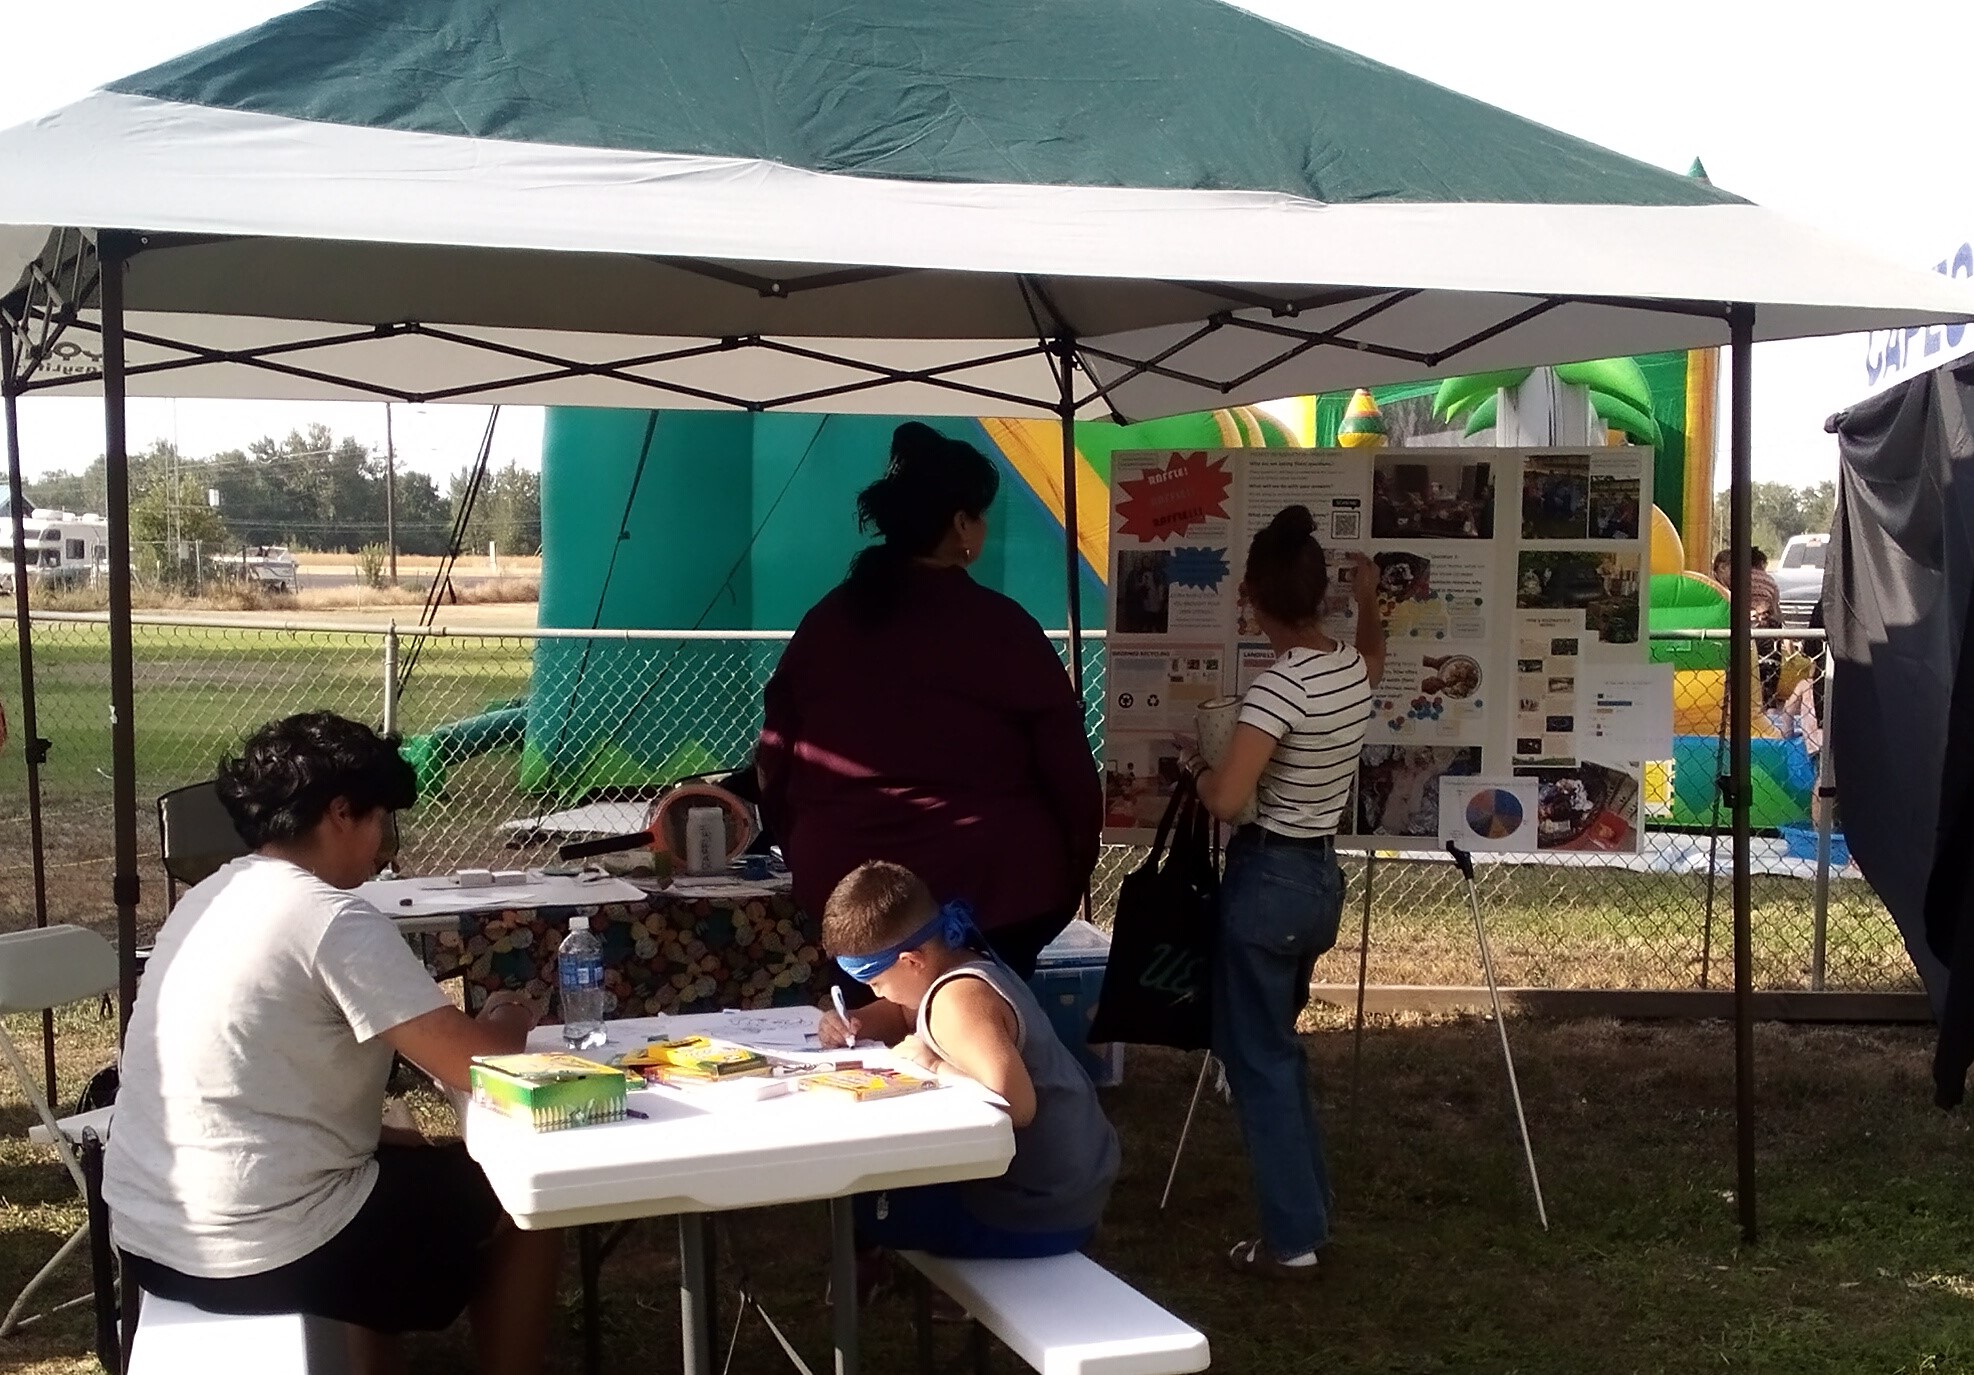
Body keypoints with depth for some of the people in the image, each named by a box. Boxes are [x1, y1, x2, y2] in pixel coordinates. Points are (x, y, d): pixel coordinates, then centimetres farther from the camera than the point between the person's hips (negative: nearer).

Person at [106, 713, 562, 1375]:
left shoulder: (209, 898, 9)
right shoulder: (333, 919, -17)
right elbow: (478, 1067, -18)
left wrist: (377, 1129, 13)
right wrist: (508, 1024, 3)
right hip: (258, 1253, -9)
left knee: (394, 1159, 32)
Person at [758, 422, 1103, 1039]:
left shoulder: (826, 621, 3)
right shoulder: (999, 627, -9)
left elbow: (776, 763, 8)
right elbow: (1066, 764, -6)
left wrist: (808, 857, 20)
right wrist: (1074, 870, 7)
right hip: (989, 887, -4)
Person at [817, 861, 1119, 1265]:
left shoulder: (957, 999, -26)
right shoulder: (969, 962, 4)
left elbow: (1016, 1104, -38)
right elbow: (906, 1014, 24)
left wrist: (936, 1067, -24)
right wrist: (852, 1025, 4)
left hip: (1039, 1215, -10)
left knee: (849, 1204, 0)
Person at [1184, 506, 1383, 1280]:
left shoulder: (1279, 687, -22)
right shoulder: (1354, 670, 2)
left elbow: (1226, 802, -26)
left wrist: (1196, 768, -6)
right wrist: (1370, 599, 44)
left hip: (1267, 881, -8)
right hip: (1320, 877, 8)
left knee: (1258, 1058, 3)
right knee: (1277, 1046, 21)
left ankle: (1293, 1241, 8)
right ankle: (1310, 1210, 28)